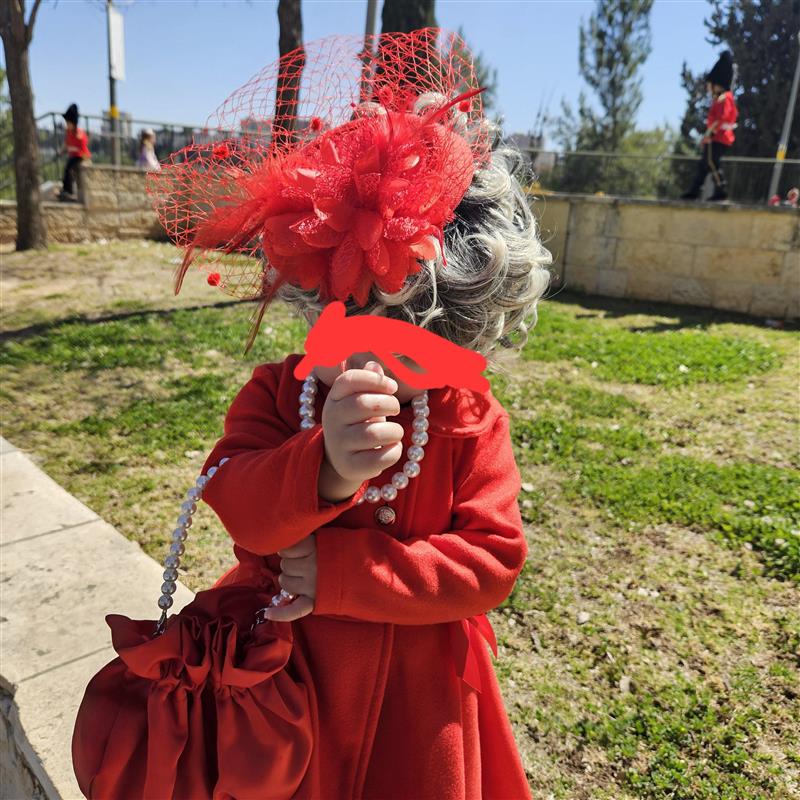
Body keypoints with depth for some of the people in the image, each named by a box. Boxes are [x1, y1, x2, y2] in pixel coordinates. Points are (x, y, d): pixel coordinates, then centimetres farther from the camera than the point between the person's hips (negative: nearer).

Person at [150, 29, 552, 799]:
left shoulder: (473, 424, -17)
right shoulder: (277, 392, -14)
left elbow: (491, 560, -21)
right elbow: (234, 504, -25)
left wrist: (340, 569, -28)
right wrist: (323, 469, -48)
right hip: (280, 669, 1)